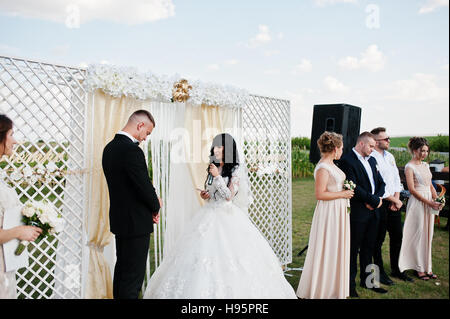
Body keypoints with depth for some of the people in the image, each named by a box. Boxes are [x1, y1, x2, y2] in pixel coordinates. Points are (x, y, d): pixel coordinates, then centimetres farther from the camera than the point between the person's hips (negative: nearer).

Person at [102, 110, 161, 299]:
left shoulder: (110, 147, 7)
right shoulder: (132, 150, -23)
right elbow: (144, 186, -21)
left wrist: (152, 199, 5)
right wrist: (156, 207, -2)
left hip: (119, 220, 10)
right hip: (136, 222, -10)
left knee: (122, 268, 22)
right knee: (133, 275, 1)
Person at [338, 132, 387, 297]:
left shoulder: (372, 160, 14)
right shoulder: (347, 161, -13)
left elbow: (381, 183, 14)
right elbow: (353, 187, -21)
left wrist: (377, 198, -6)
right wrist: (374, 201, -14)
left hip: (372, 212, 8)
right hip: (357, 213, -8)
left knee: (368, 247, 18)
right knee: (353, 249, 4)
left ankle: (366, 280, 32)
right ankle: (350, 284, 16)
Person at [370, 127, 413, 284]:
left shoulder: (390, 156, 12)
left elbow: (397, 179, 14)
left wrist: (397, 199, 0)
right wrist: (394, 200, -10)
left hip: (394, 203, 8)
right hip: (380, 204, -8)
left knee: (397, 237, 16)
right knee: (378, 240, 4)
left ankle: (396, 269, 32)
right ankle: (380, 272, 19)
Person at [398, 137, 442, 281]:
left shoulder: (426, 165, 13)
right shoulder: (409, 167, -10)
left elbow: (430, 185, 17)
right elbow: (412, 189, -14)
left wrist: (437, 199, 2)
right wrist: (429, 202, -17)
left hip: (430, 202, 7)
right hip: (417, 203, -7)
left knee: (428, 235, 11)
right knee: (418, 235, -1)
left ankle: (427, 267, 20)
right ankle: (419, 268, 10)